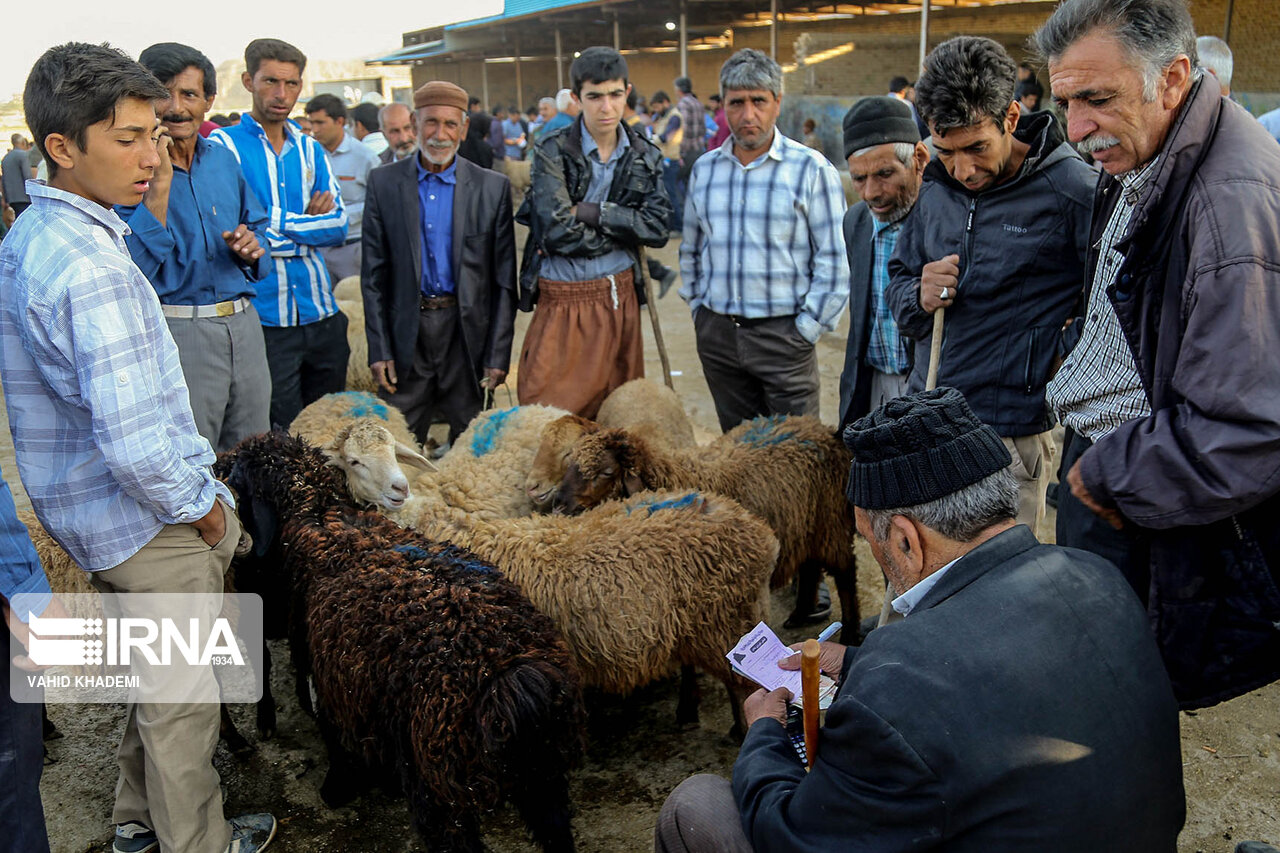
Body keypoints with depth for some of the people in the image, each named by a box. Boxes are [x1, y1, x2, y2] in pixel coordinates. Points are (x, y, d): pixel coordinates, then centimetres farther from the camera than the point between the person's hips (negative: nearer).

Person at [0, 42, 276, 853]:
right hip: (149, 522, -9)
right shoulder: (91, 267, -28)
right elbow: (135, 445, -33)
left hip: (88, 510, 10)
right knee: (184, 697, 10)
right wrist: (198, 502, -17)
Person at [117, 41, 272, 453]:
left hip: (243, 324, 6)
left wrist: (251, 245, -1)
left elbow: (257, 223, 23)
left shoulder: (224, 160, 11)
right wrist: (160, 179, -21)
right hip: (176, 332, -6)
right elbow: (135, 263, -19)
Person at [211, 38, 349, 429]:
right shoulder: (224, 144, -2)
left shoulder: (310, 150, 13)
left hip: (320, 310, 5)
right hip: (264, 316, -5)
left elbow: (338, 226, 2)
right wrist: (304, 222, -8)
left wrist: (275, 222, -10)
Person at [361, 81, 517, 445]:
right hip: (406, 334, 1)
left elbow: (504, 279, 0)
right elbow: (373, 275, 4)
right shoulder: (384, 182, 3)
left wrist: (498, 355, -4)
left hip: (467, 333, 0)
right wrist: (379, 349, -2)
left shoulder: (492, 188, 0)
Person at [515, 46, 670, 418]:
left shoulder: (644, 156, 8)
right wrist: (625, 227, -6)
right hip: (564, 300, -4)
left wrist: (591, 212, -13)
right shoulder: (552, 151, -6)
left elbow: (658, 228, -4)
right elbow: (557, 232, -17)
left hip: (621, 298, 4)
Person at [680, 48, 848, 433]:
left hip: (782, 332, -4)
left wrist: (807, 327, -9)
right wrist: (697, 309, 12)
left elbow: (835, 260, -6)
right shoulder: (704, 169, 9)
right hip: (716, 334, 4)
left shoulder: (811, 169, -5)